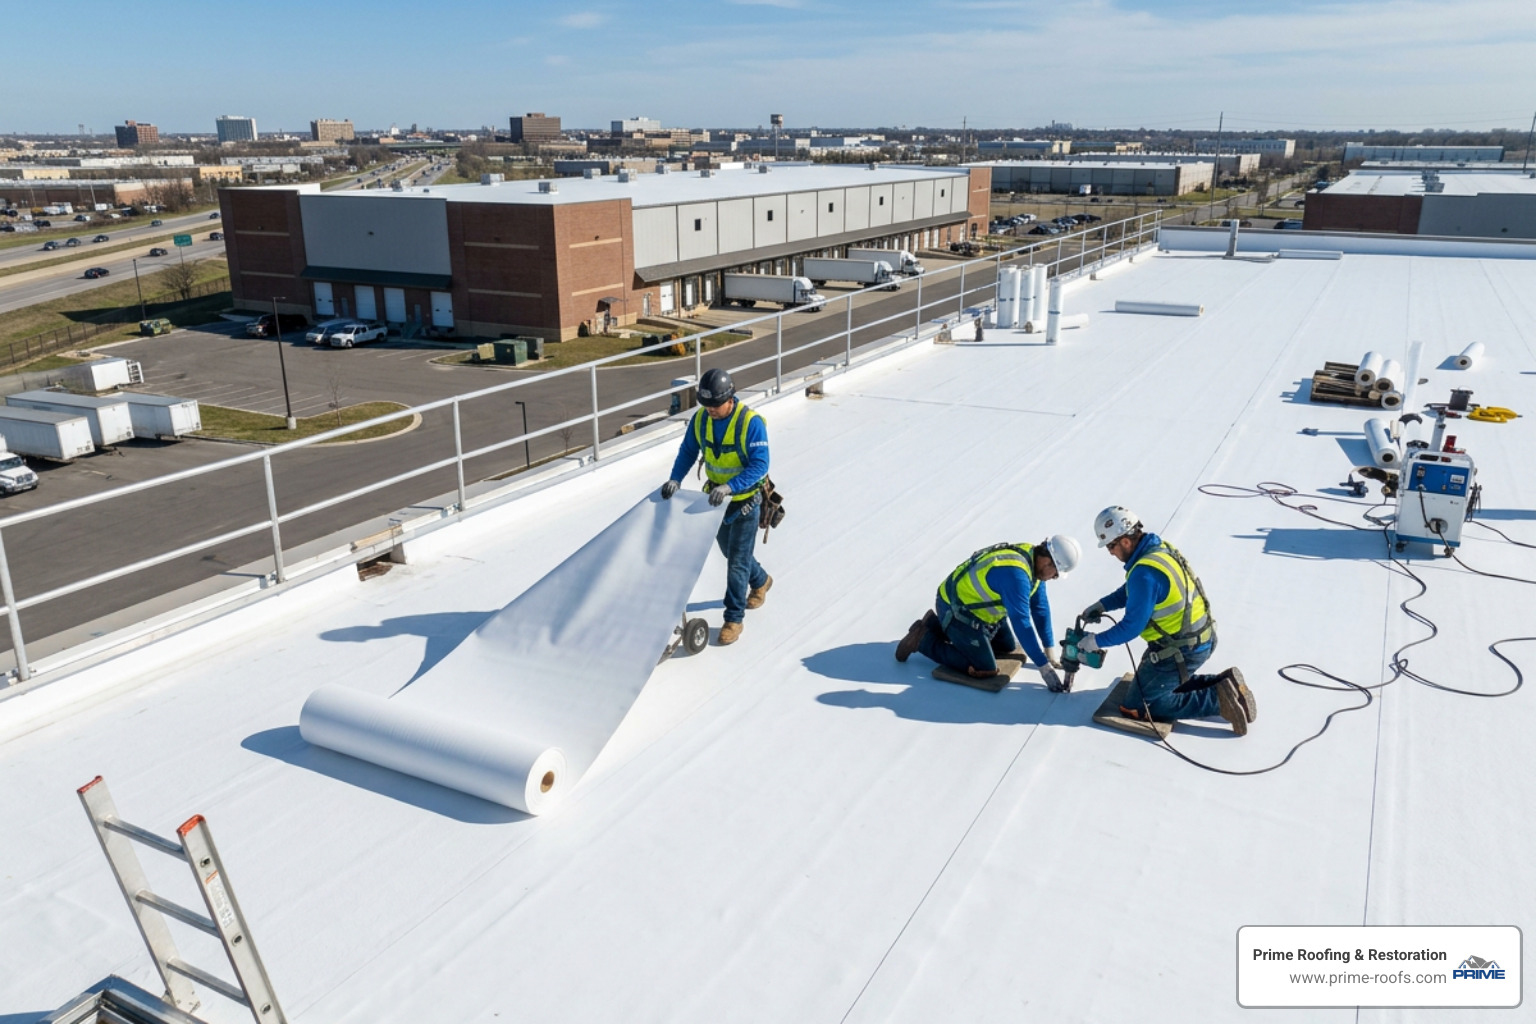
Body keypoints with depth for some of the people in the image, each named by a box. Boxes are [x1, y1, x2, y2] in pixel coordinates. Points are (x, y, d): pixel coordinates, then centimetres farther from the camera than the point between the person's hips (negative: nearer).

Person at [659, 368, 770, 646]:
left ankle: (734, 618, 9)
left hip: (745, 499, -6)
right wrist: (676, 479, -15)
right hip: (716, 498, 6)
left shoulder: (750, 422, -25)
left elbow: (759, 465, -29)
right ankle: (760, 581, 51)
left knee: (737, 560, -2)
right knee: (729, 551, 23)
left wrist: (729, 487, -40)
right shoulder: (701, 419, -8)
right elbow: (688, 452, 1)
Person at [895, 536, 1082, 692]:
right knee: (986, 670, -9)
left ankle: (939, 626, 21)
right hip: (956, 611, -10)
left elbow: (1040, 607, 5)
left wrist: (1050, 649, 8)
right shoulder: (1015, 573, -33)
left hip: (975, 604, 10)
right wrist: (1044, 666, -25)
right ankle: (924, 639, -1)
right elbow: (1021, 623, -32)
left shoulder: (1032, 558, -4)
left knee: (1008, 646, 20)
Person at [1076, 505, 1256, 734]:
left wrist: (1097, 641, -8)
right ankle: (1222, 683, 14)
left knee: (1136, 706, 2)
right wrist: (1102, 605, 11)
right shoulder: (1161, 547, 1)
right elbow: (1131, 591, 17)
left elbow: (1132, 626, -21)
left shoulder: (1145, 573, -29)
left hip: (1180, 652, -9)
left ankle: (1217, 700, -5)